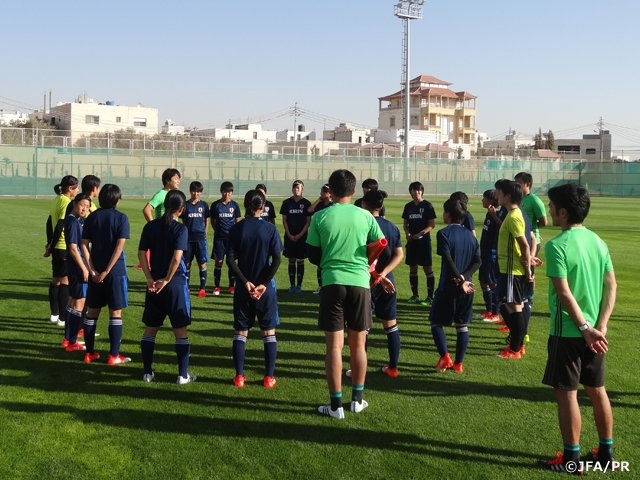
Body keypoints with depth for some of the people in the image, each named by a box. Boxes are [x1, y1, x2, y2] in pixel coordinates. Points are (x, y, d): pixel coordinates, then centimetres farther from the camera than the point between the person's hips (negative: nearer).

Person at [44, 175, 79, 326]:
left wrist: (50, 243, 16)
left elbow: (50, 223, 14)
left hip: (57, 247, 9)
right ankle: (63, 318, 2)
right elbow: (59, 227, -19)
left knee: (56, 280, 15)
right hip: (65, 247, -9)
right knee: (65, 281, -2)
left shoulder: (57, 200, 10)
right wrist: (51, 247, -12)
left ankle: (54, 314, 24)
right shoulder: (67, 203, -16)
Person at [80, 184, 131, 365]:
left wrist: (93, 270, -4)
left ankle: (90, 353, 18)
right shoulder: (121, 218, -6)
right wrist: (107, 271, -14)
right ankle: (114, 356, 3)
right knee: (115, 313, 2)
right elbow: (119, 247, -15)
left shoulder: (91, 217, 6)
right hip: (115, 272, -4)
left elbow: (84, 245, -1)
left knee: (92, 312, 12)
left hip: (96, 271, 4)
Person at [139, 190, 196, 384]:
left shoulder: (150, 226, 3)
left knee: (150, 329, 14)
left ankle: (147, 372, 19)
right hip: (176, 284, -4)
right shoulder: (180, 229, -11)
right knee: (180, 331, 5)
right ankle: (183, 375, 9)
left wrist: (150, 278, -4)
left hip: (154, 284, 4)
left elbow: (141, 253, -1)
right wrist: (167, 279, -11)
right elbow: (177, 257, -21)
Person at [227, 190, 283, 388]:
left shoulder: (236, 229, -2)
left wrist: (245, 282, -9)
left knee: (240, 333, 11)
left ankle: (239, 376, 12)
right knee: (269, 333, 9)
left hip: (243, 288, 1)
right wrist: (264, 284, -11)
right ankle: (269, 377, 10)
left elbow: (230, 260, -8)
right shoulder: (270, 228, -5)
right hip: (266, 288, -1)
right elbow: (276, 260, -11)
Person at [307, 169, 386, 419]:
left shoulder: (320, 217, -2)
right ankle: (357, 399, 24)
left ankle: (336, 405, 7)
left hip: (332, 283, -1)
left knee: (334, 346, 3)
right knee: (358, 345, 13)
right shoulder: (365, 216, 1)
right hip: (360, 283, 1)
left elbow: (313, 257, 2)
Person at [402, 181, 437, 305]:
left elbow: (432, 224, -7)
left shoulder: (427, 205, -5)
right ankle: (414, 295, 19)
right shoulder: (408, 206, 9)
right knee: (412, 267, 9)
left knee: (427, 268, -3)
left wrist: (420, 234, -18)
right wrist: (407, 233, -5)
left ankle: (430, 297, 3)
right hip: (411, 241, 5)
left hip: (424, 240, -5)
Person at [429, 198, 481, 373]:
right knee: (462, 325, 11)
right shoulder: (470, 235, 8)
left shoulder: (444, 233, -10)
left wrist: (460, 280, -15)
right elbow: (478, 261, -1)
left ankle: (445, 358, -4)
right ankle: (458, 363, 13)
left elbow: (448, 260, -19)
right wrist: (464, 277, -9)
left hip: (448, 286, -5)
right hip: (466, 287, 5)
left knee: (436, 322, 9)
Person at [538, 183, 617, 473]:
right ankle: (606, 452, 28)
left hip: (568, 332, -7)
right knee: (597, 391, 17)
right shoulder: (598, 242, 6)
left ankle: (571, 458, 12)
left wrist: (585, 328, -17)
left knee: (566, 394, 3)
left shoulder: (556, 246, -16)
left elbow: (564, 293, -21)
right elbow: (611, 286, 3)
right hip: (593, 332, 7)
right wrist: (600, 326, -2)